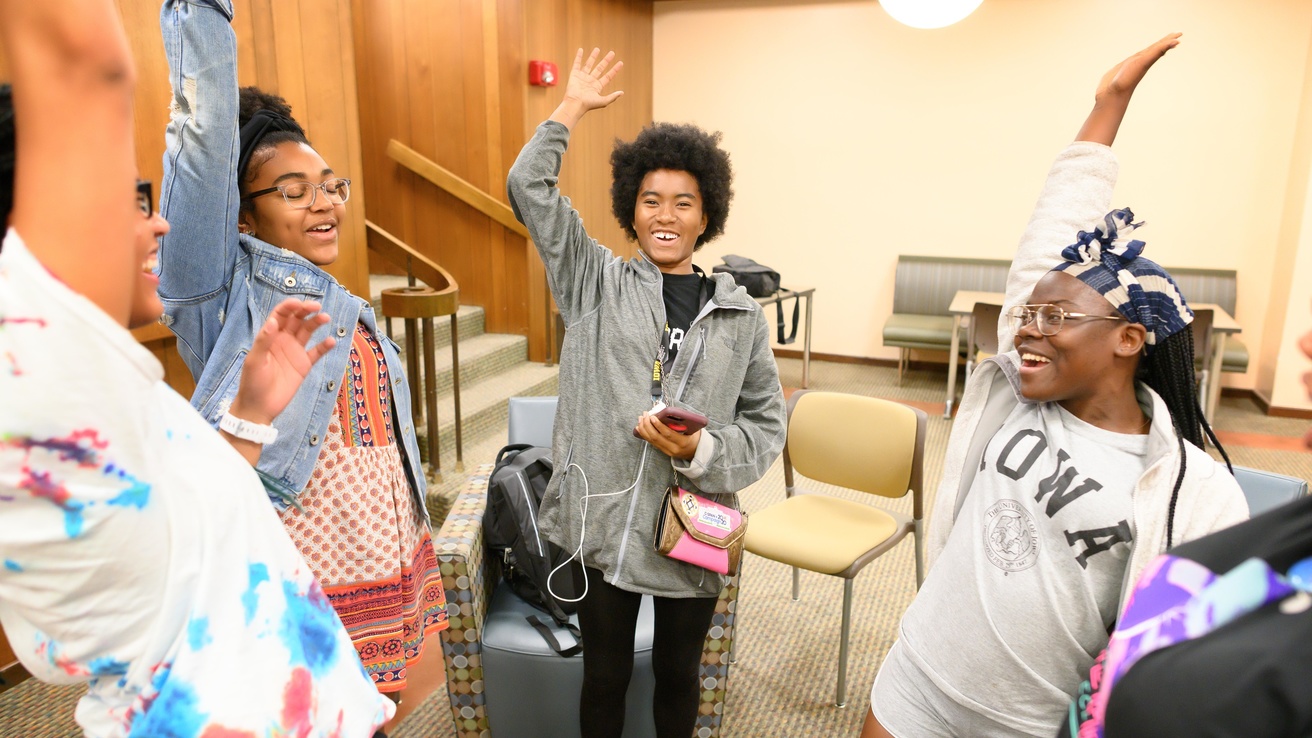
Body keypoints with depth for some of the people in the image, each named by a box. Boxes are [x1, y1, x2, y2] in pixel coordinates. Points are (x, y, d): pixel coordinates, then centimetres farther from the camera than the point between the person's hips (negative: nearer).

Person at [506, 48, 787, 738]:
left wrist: (702, 450, -15)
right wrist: (572, 107, 4)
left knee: (678, 673, 21)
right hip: (604, 522, 0)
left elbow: (766, 422, 3)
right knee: (605, 675, 18)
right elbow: (529, 188, -4)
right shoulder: (596, 283, 0)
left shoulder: (740, 314, 1)